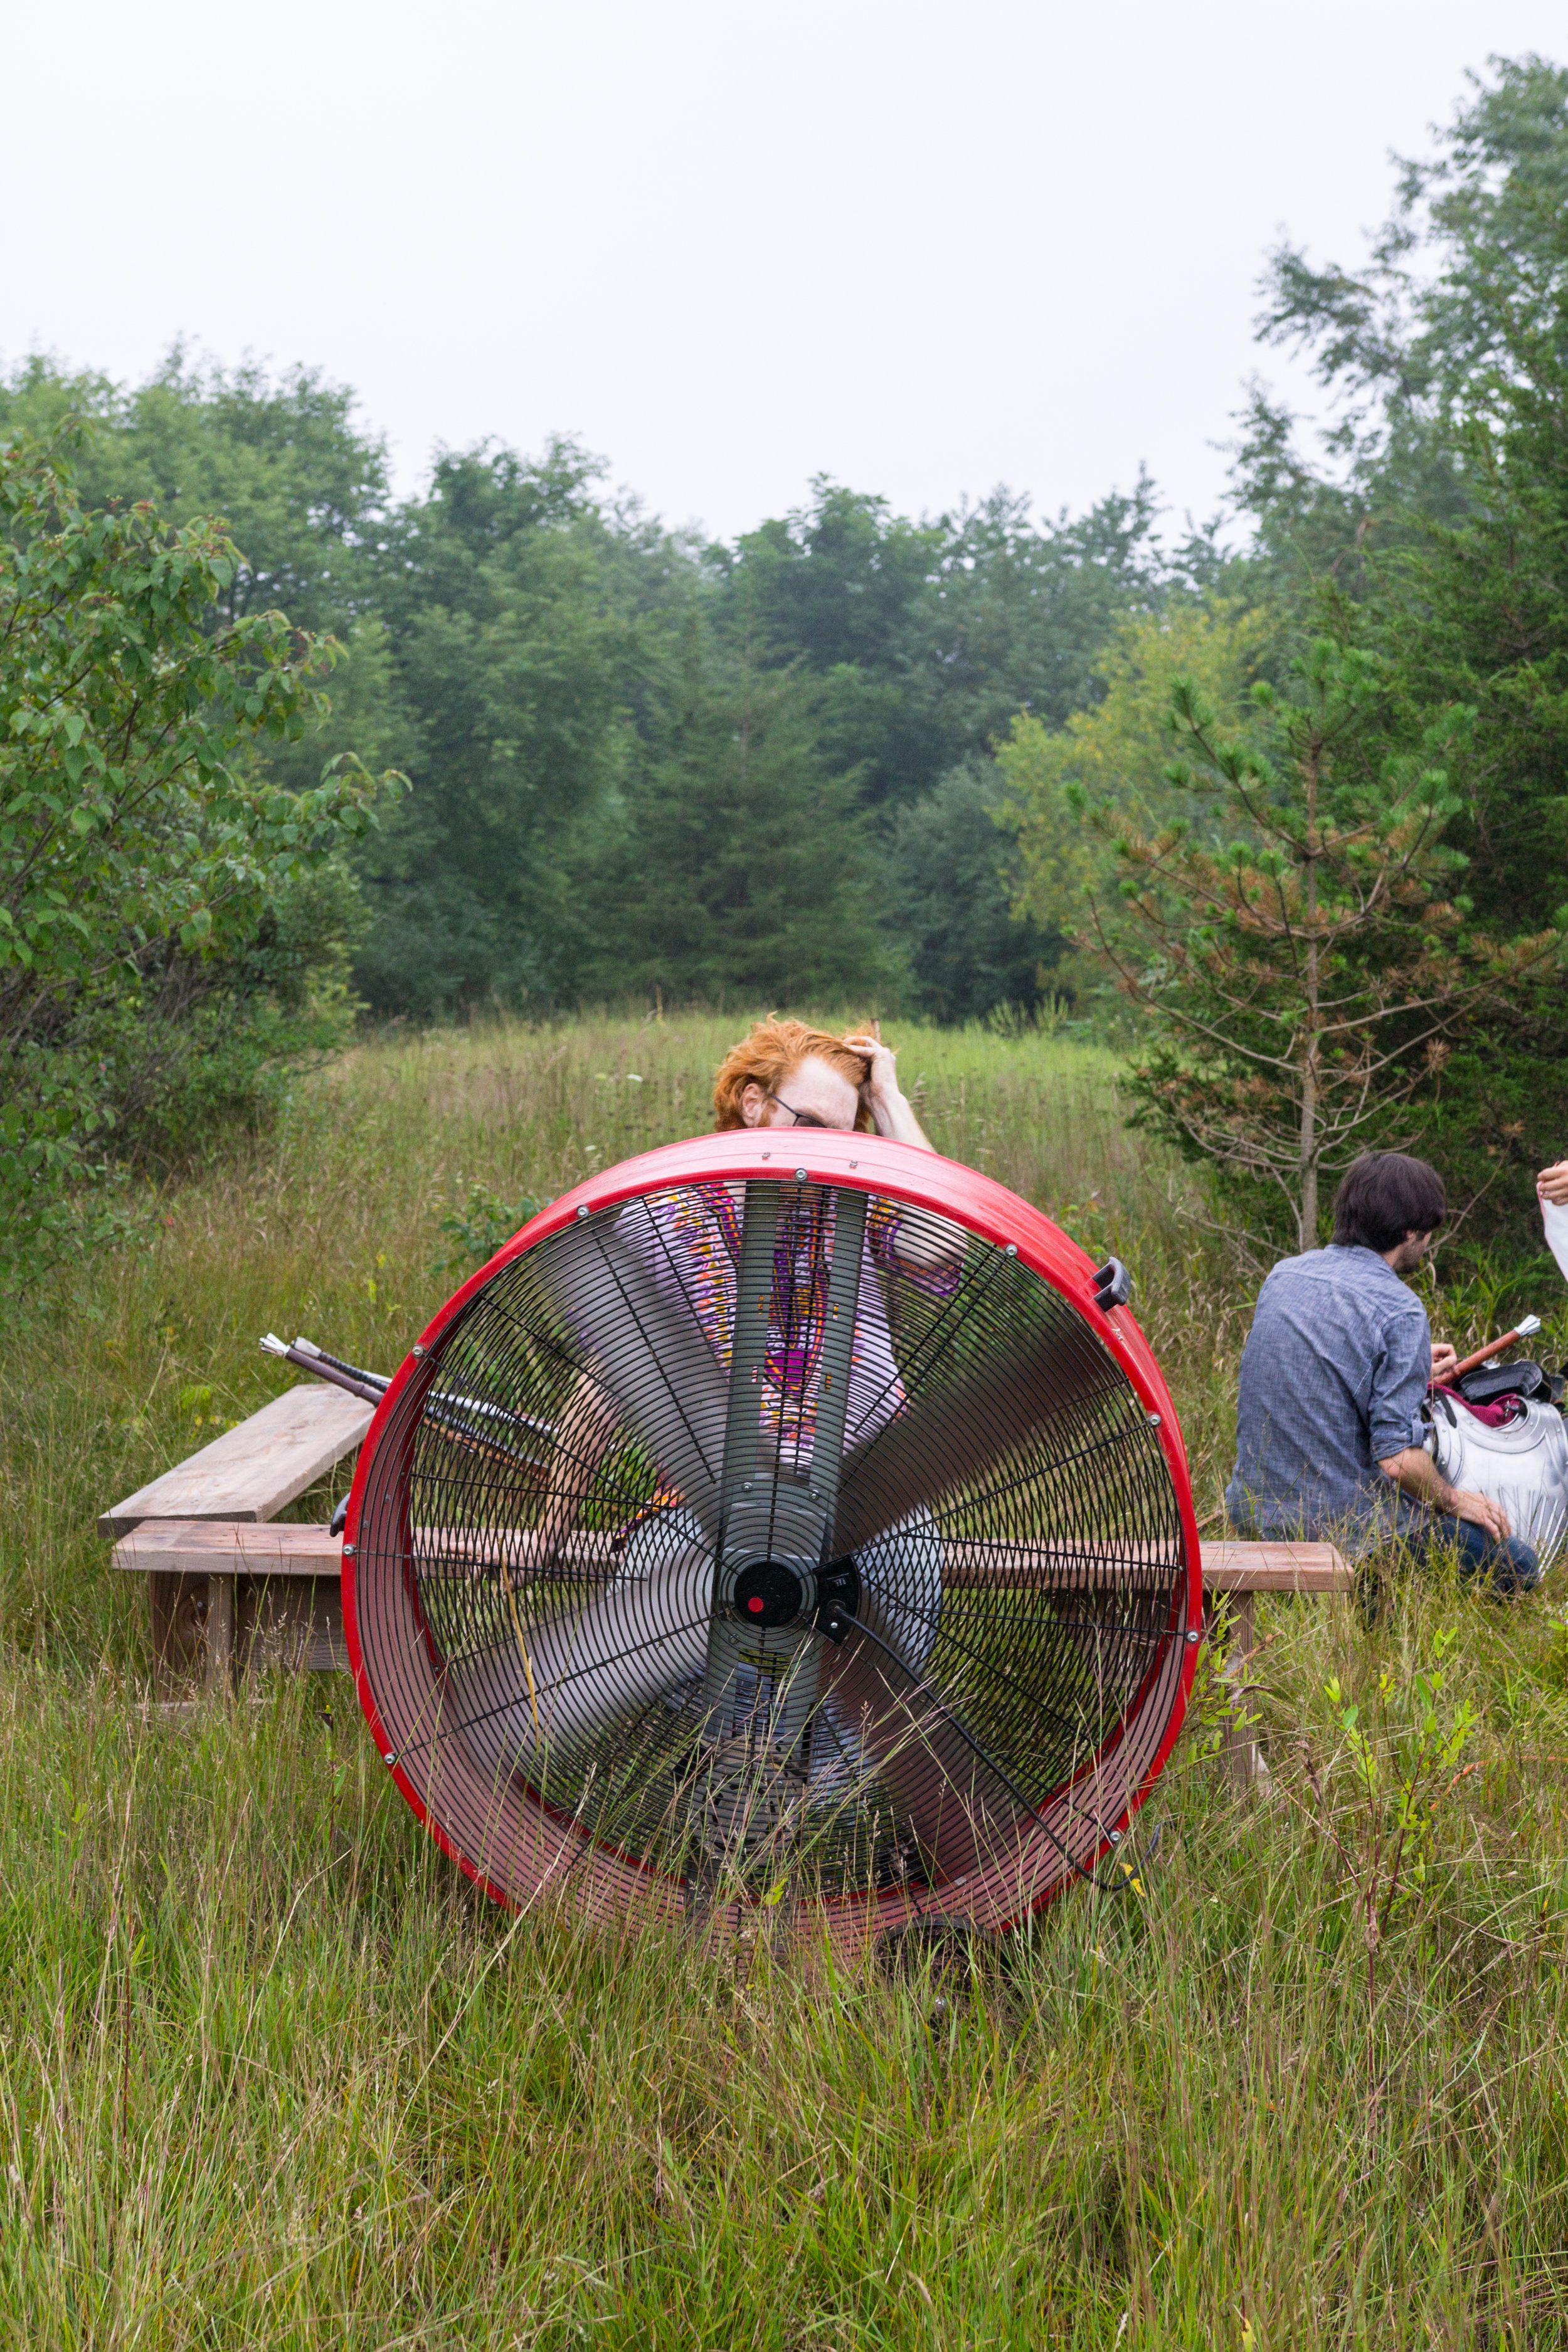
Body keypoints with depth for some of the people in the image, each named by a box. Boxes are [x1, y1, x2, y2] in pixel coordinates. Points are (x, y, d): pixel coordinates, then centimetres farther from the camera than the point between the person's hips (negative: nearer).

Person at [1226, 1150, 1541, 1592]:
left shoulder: (1282, 1275, 4)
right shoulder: (1400, 1310, -17)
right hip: (1347, 1529, -8)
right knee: (1517, 1567, 6)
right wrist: (1453, 1500, -2)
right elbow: (1398, 1459, -21)